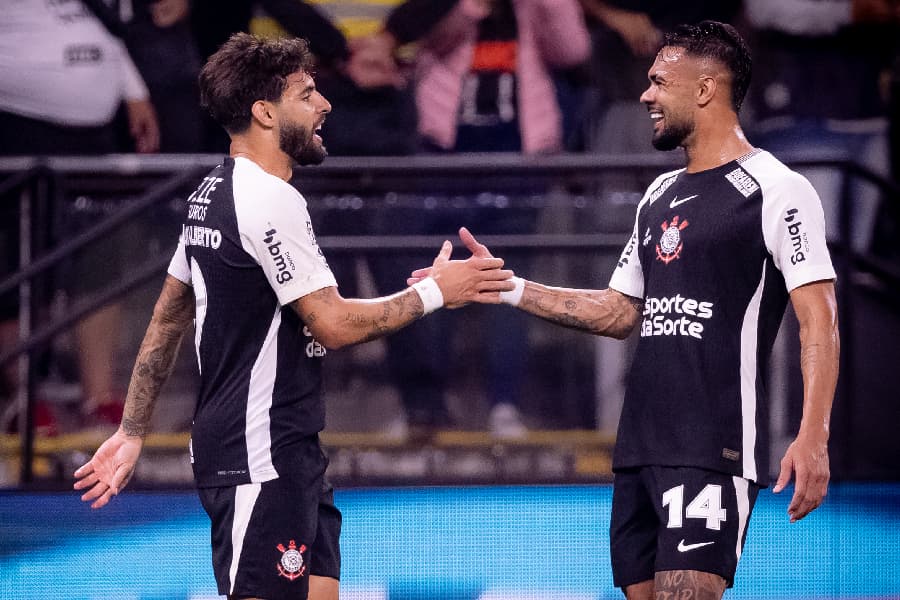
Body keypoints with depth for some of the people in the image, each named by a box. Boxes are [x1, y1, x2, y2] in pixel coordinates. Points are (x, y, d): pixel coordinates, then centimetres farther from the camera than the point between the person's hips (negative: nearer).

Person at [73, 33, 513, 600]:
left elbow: (166, 322, 18)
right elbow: (334, 323, -17)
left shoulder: (213, 193, 15)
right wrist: (434, 291, -5)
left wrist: (132, 434, 21)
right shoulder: (272, 200, -16)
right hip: (261, 456, -10)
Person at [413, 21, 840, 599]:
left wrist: (813, 437, -23)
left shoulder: (775, 190, -6)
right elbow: (620, 312, 25)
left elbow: (819, 319, -12)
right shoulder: (661, 195, 19)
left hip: (714, 452, -8)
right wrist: (509, 287, 17)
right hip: (640, 447, 8)